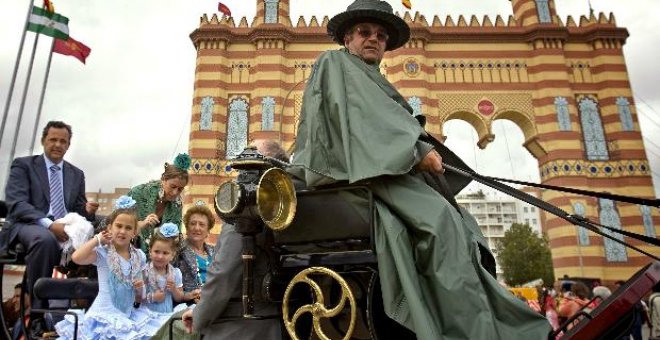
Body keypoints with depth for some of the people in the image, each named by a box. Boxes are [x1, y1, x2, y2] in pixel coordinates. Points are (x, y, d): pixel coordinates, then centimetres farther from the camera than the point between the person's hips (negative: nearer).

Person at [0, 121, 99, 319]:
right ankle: (39, 312, -28)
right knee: (45, 239, -39)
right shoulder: (23, 165, 6)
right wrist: (49, 224, -23)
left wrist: (87, 210, -10)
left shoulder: (77, 174, 19)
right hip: (29, 225, -3)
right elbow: (16, 204, -8)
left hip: (66, 228, 4)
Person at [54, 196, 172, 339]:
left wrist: (140, 289, -9)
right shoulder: (103, 253, -7)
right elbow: (76, 257, -29)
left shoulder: (139, 256, 4)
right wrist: (97, 239, -16)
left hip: (129, 314, 4)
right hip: (106, 313, -4)